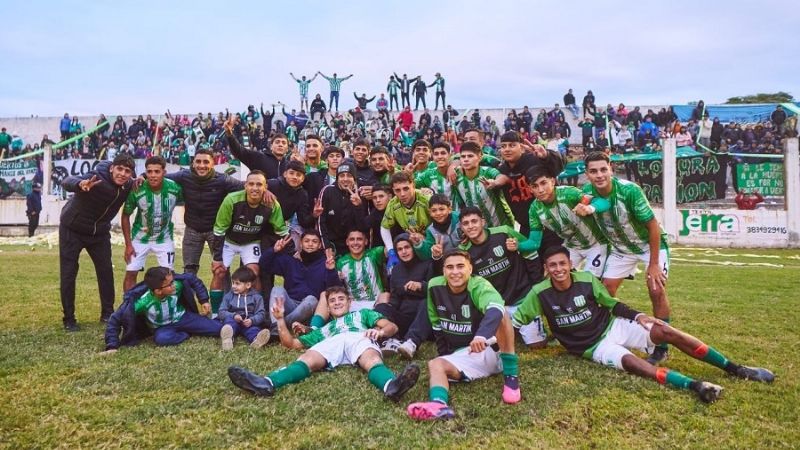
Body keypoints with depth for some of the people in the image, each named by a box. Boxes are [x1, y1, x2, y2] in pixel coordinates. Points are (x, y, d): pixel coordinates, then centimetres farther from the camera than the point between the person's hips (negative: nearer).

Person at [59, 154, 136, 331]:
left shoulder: (128, 186, -11)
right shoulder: (97, 178, -30)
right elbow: (66, 182, -46)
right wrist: (81, 184, -70)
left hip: (100, 232, 5)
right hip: (72, 230, -4)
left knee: (106, 270, 5)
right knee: (68, 273, -1)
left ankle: (108, 313, 19)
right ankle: (69, 318, 10)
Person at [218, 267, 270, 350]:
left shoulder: (256, 297, 7)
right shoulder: (228, 296, 12)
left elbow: (261, 314, 0)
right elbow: (221, 312, 4)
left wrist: (252, 320, -21)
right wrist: (233, 316, -16)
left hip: (248, 322, -1)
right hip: (233, 320, 1)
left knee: (253, 328, -32)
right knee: (229, 319, -31)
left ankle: (256, 338, -67)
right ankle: (227, 337, -62)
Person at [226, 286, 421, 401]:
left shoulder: (362, 313, 38)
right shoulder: (324, 330, 43)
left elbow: (392, 326, 20)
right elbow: (291, 343, 38)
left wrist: (380, 331, -5)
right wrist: (280, 319, 25)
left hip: (359, 339, -2)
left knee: (371, 359, -38)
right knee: (308, 359, -31)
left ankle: (391, 386, -73)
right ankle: (267, 383, -59)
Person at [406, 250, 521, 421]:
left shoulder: (479, 286, -18)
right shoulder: (435, 287, -4)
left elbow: (496, 309, -42)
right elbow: (436, 325, 12)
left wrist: (482, 335, -60)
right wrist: (446, 354, 8)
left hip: (493, 350, -4)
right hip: (463, 356, 5)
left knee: (500, 316, -29)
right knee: (435, 364, -20)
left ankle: (511, 377, -25)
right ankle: (439, 405, -47)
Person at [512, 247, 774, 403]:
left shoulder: (586, 280, -7)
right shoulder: (540, 293, -13)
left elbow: (613, 305, 4)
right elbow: (517, 319, -6)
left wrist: (638, 316, -9)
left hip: (614, 327, 3)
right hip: (594, 346, -3)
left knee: (667, 332, -14)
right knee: (629, 361, -34)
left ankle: (735, 369, -5)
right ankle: (694, 385, -46)